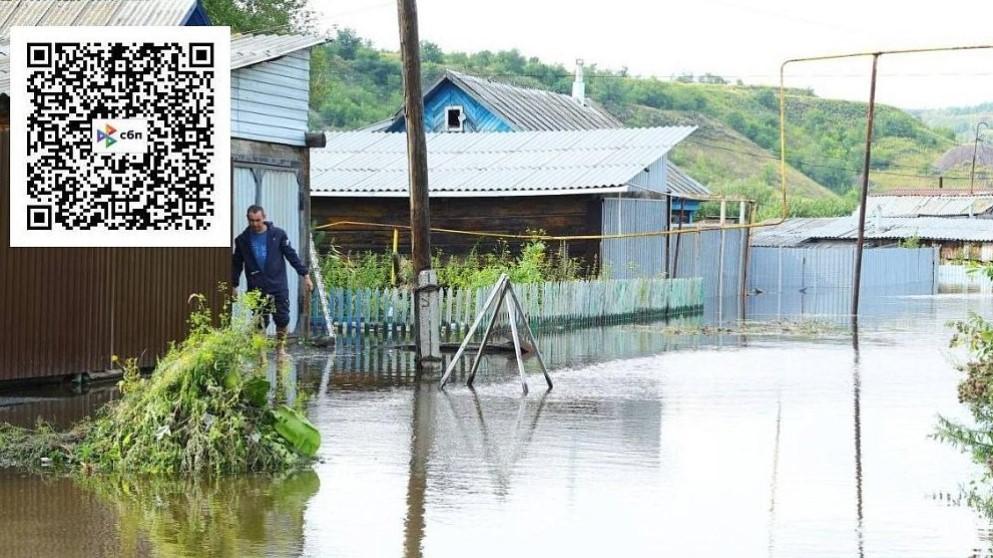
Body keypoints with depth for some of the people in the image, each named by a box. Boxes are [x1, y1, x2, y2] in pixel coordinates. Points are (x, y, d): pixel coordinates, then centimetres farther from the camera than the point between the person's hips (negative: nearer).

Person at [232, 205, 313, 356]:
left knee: (282, 319, -2)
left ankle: (280, 348, 17)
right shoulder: (242, 240, 3)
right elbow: (236, 264, 11)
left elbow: (292, 256, 2)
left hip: (279, 285, 0)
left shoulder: (278, 234, 0)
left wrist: (305, 275, -1)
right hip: (256, 288, 0)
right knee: (261, 322, 0)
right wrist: (233, 286, 9)